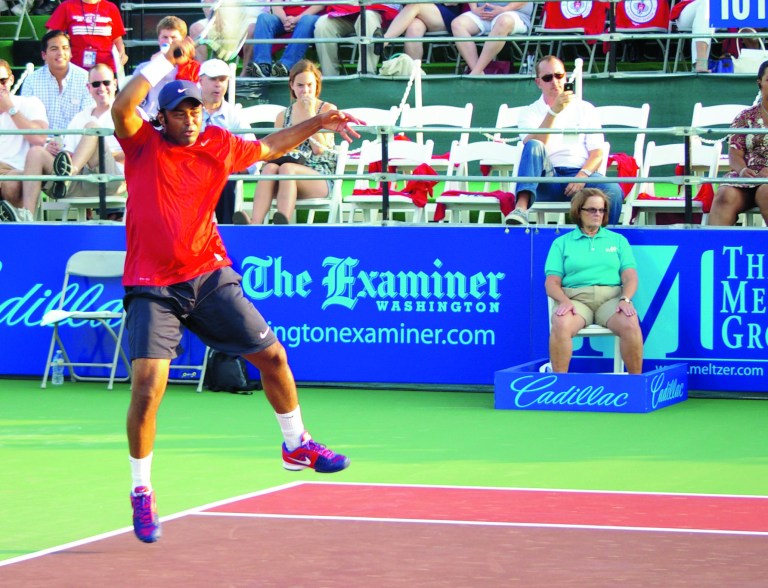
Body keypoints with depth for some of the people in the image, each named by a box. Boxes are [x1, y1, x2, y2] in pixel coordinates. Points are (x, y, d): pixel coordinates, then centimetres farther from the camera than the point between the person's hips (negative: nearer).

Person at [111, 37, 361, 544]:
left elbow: (270, 147, 22)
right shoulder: (143, 145, -6)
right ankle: (142, 493, 1)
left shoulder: (219, 145, 5)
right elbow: (123, 107, -27)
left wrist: (318, 123, 16)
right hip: (153, 288, -4)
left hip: (209, 277, 5)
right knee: (148, 388, -16)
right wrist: (167, 62, -22)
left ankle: (296, 444, 35)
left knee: (272, 355, 10)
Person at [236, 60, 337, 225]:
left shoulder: (327, 109, 10)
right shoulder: (284, 116, 21)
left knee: (286, 168, -35)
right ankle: (255, 225, -55)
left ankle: (282, 224, -58)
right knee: (270, 168, -32)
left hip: (320, 177, -3)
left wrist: (310, 113, -2)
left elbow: (319, 149, -3)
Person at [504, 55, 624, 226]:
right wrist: (553, 112, -17)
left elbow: (597, 154, 8)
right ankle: (521, 208, -48)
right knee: (533, 146, -30)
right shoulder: (530, 113, 13)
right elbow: (535, 147, -8)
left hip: (579, 174, 0)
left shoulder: (584, 109, 16)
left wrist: (583, 175, -13)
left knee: (613, 191, -31)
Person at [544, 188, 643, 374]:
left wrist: (625, 299, -11)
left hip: (611, 297, 1)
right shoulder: (562, 243, 17)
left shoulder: (618, 240, 21)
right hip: (575, 297, -1)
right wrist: (564, 301, -14)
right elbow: (552, 283, 8)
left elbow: (630, 276, 10)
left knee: (630, 324, -33)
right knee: (561, 325, -36)